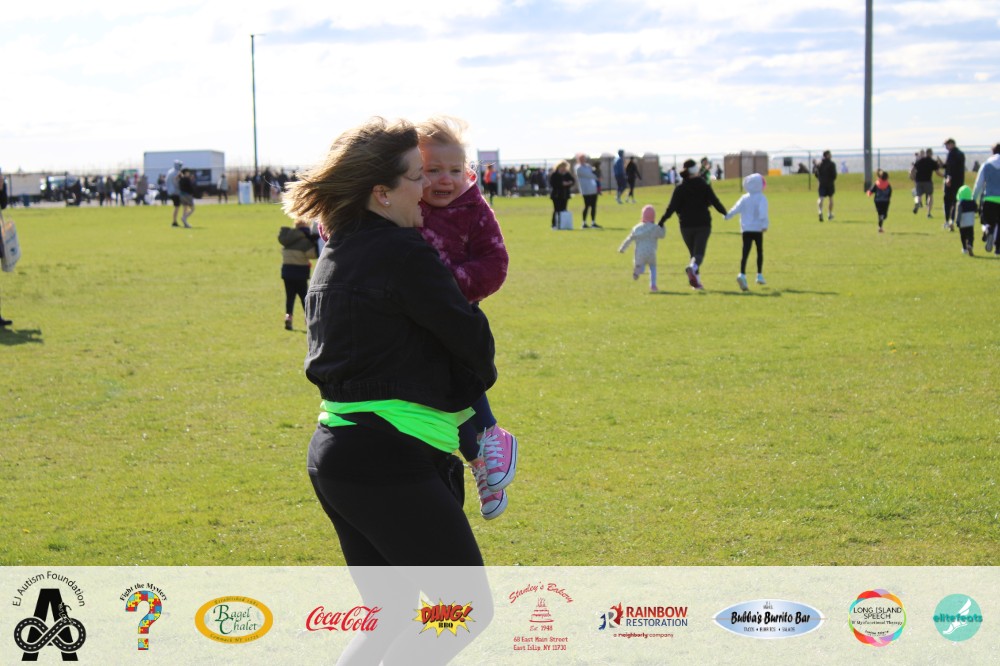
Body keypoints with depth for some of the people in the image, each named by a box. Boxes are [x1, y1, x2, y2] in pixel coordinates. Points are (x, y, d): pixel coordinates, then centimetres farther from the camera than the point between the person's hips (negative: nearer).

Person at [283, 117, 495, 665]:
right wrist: (477, 380, 15)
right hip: (389, 459, -10)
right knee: (467, 609, -2)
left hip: (334, 451, 10)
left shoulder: (336, 252, 16)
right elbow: (470, 334, -6)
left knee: (391, 616, 18)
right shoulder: (402, 252, -13)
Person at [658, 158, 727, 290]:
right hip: (703, 224, -2)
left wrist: (662, 221, -3)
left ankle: (697, 282, 15)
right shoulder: (704, 186, -2)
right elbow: (714, 201, 0)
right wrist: (724, 212, 17)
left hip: (686, 225, 2)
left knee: (693, 253, 17)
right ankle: (693, 268, -41)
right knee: (699, 253, -8)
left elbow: (672, 207, -7)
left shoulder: (680, 188, -1)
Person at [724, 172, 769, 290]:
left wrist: (727, 216, 19)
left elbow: (736, 209, 2)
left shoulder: (744, 198, 4)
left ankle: (742, 274, -27)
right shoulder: (761, 198, -7)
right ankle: (759, 276, 22)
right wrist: (765, 224, -27)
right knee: (760, 252, 18)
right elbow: (763, 212, -20)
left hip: (746, 229, 2)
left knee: (745, 253, -7)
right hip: (757, 229, -2)